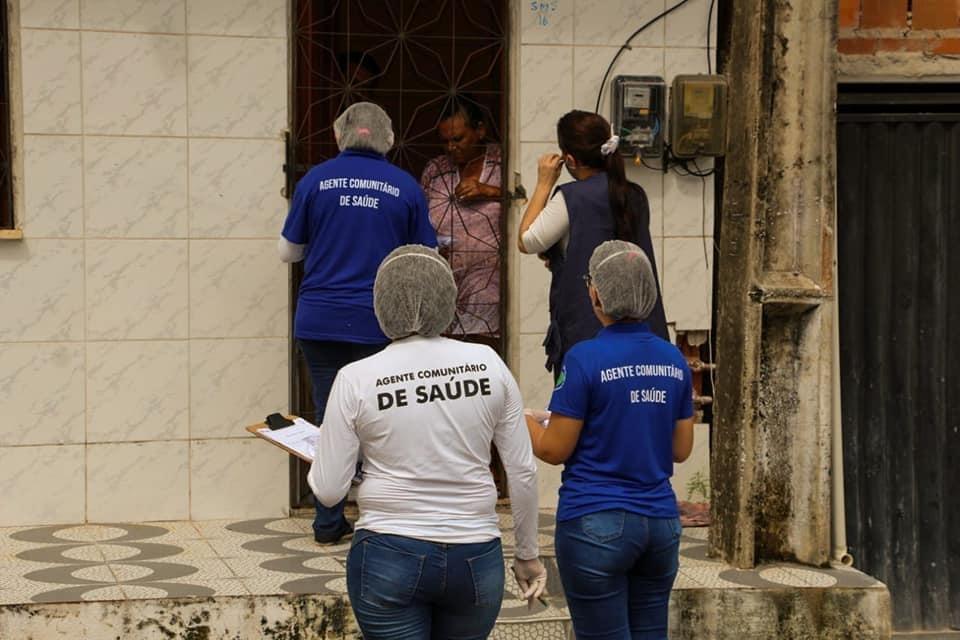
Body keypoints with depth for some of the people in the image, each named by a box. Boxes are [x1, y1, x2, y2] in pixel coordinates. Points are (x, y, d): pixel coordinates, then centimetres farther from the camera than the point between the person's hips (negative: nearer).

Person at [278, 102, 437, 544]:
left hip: (319, 321, 1)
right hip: (380, 322, -1)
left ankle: (328, 524, 16)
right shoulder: (405, 187, 0)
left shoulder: (315, 180, 0)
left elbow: (288, 252, 8)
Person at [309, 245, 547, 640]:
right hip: (476, 560, 3)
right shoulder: (487, 364, -3)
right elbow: (522, 471, 0)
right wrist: (528, 553, 12)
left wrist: (319, 454, 17)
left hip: (389, 559, -2)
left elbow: (328, 490, -5)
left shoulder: (357, 380, -8)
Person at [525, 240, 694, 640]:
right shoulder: (673, 360, 6)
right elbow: (681, 449, 12)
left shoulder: (585, 359, -12)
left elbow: (554, 450, -8)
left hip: (596, 524, -6)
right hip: (661, 522, 6)